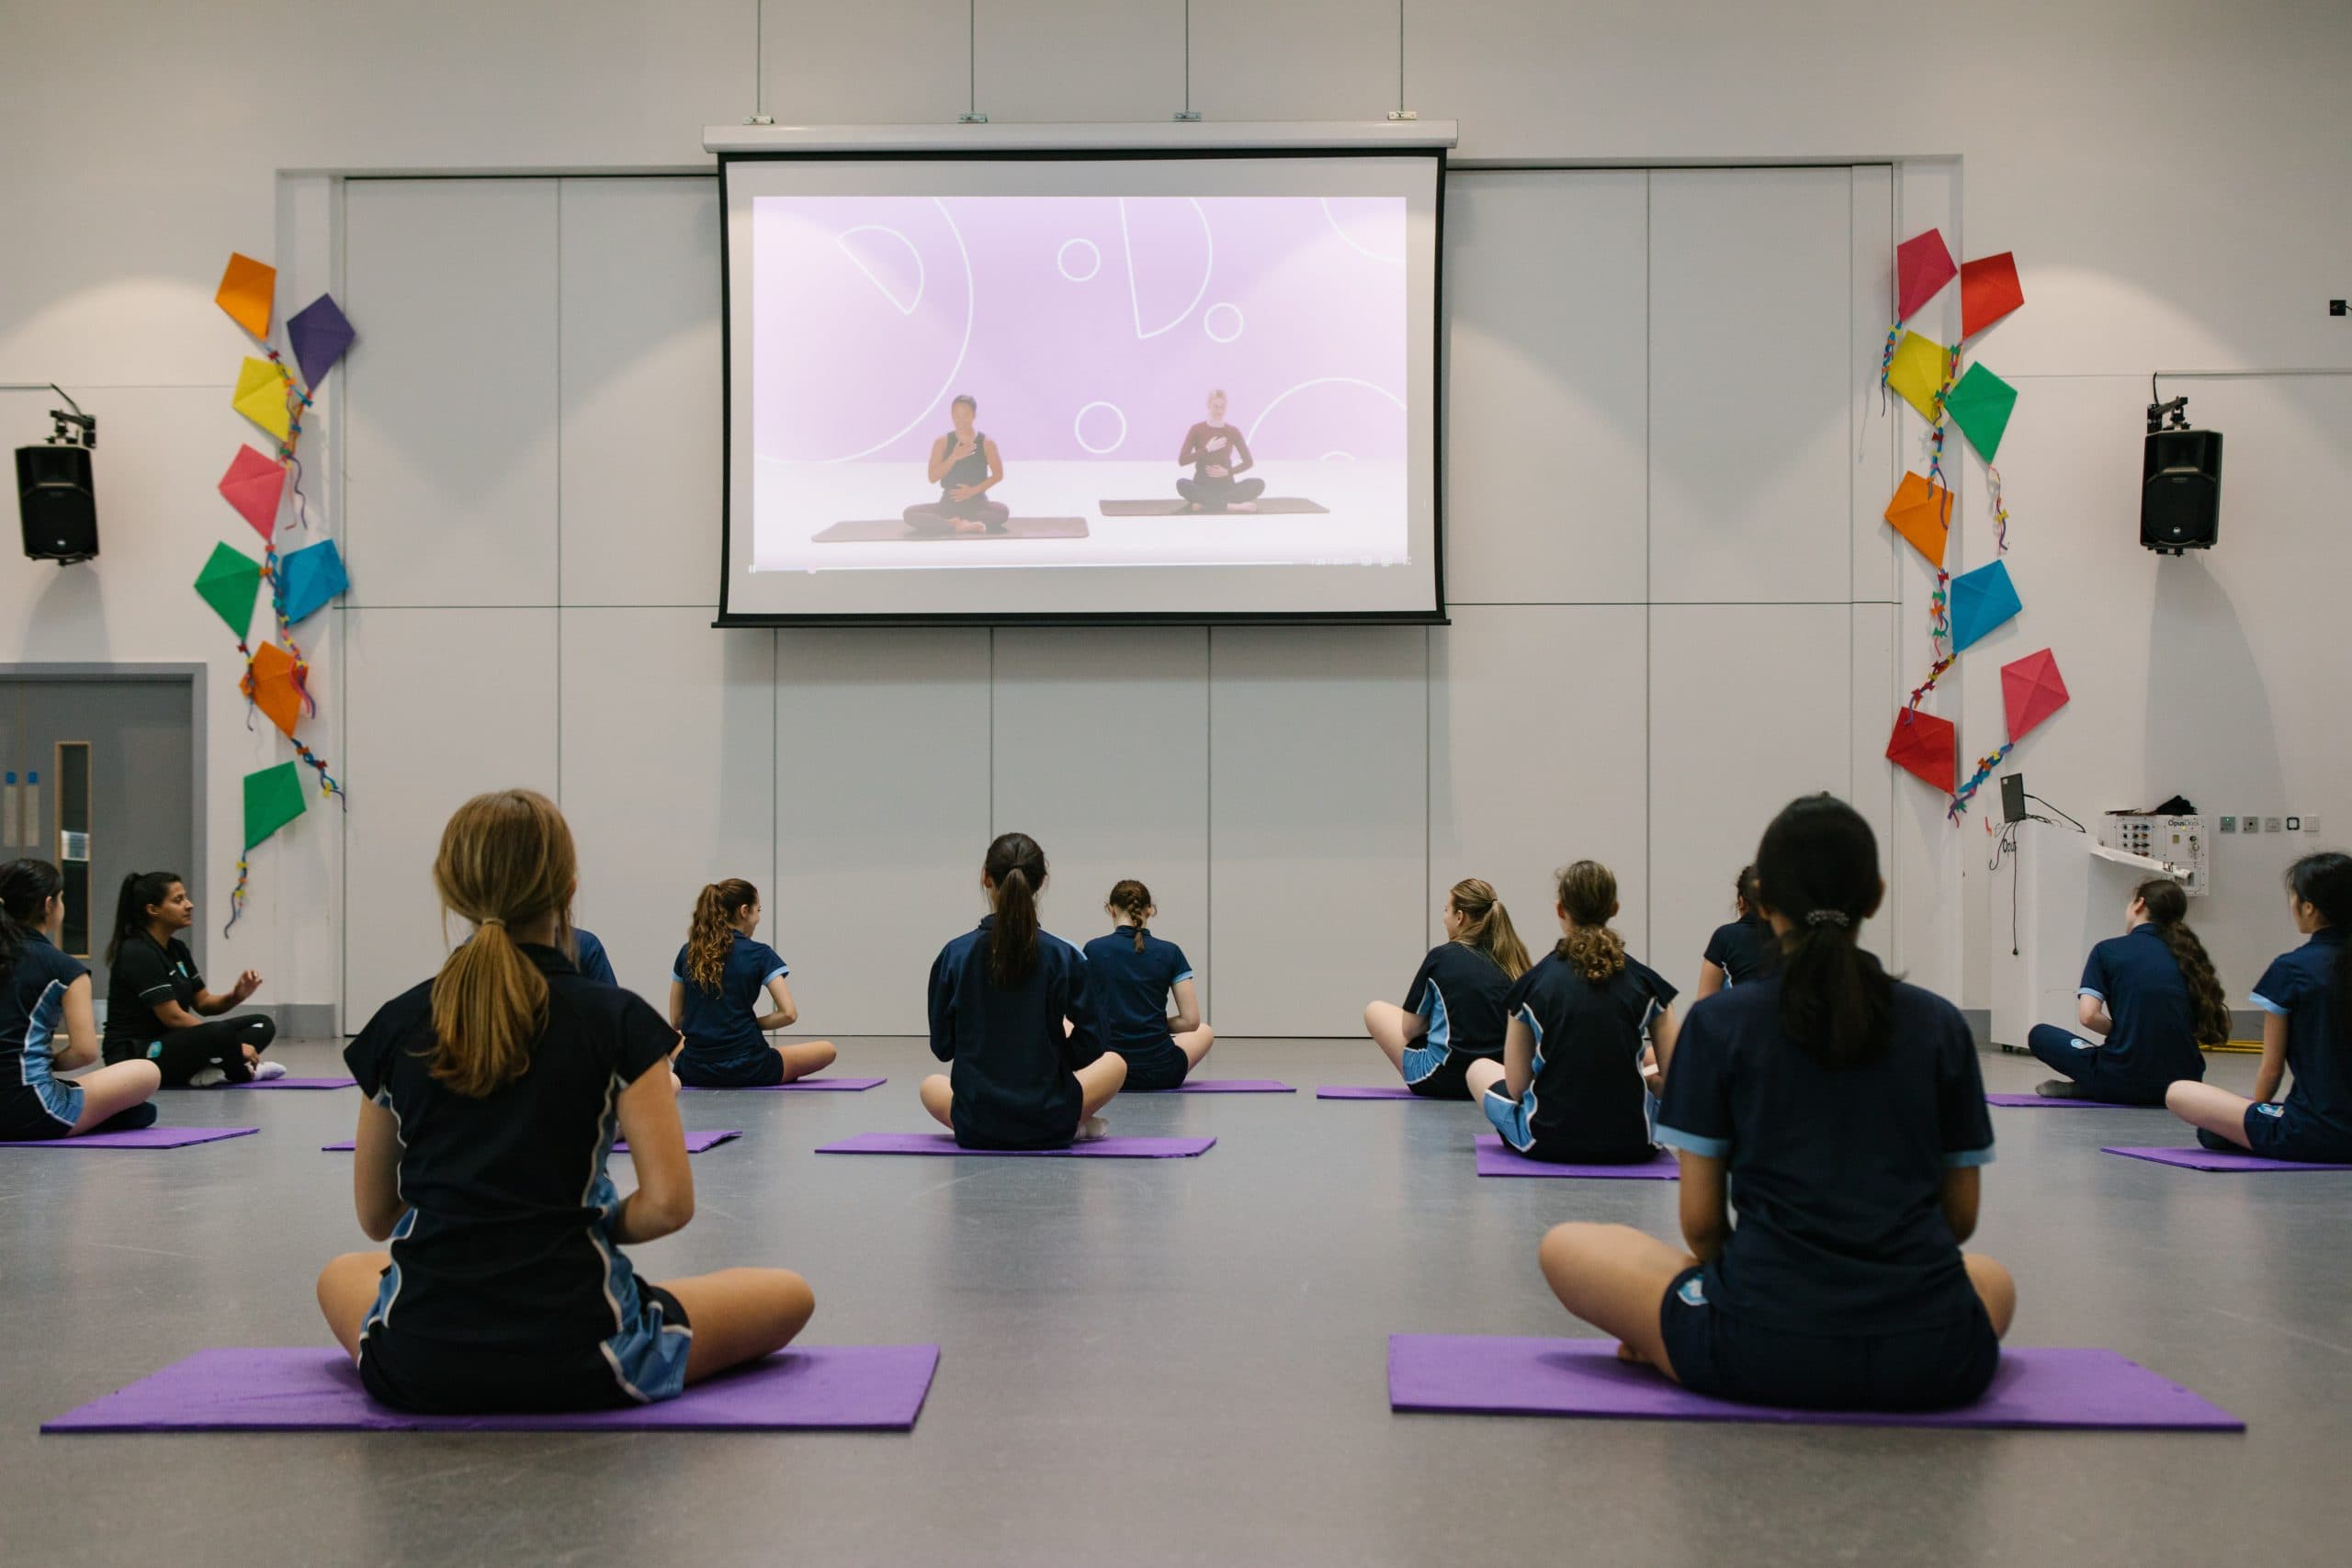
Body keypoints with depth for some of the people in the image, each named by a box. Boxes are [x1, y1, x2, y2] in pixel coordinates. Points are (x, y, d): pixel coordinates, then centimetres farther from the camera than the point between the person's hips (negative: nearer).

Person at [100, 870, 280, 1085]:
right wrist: (233, 1045, -18)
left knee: (262, 1025, -2)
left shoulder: (177, 949, 10)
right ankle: (241, 1072, -5)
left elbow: (203, 1004, 13)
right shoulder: (138, 954, -17)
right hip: (133, 1057, -9)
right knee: (220, 1032, -36)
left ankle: (204, 1072, -22)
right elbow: (173, 1017, -21)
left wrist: (236, 995, -9)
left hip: (171, 1046, 10)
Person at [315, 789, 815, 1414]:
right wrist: (594, 1231, 5)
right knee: (789, 1294, 17)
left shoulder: (396, 1025, 1)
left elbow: (376, 1216, 8)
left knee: (340, 1274, 39)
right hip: (578, 1360, -4)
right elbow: (668, 1203, -14)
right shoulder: (616, 1019, -9)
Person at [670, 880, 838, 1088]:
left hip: (695, 1071, 5)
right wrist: (754, 1024, 1)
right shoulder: (760, 954, -9)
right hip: (746, 1069, -5)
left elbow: (676, 1020, 7)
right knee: (827, 1050, 16)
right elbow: (789, 1014, -14)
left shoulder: (687, 953, 3)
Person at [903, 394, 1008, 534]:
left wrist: (974, 490, -13)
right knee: (910, 513, -23)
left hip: (977, 503, -1)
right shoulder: (942, 442, 1)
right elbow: (933, 478, -6)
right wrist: (954, 457, -19)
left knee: (1004, 511, -35)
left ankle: (950, 523, -27)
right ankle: (960, 526, -32)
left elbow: (998, 475, -1)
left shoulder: (986, 443, -1)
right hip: (948, 503, 1)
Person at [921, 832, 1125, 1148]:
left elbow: (942, 1047, 0)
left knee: (931, 1085, 35)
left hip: (974, 1127, 0)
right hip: (1051, 1125, 0)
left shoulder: (953, 955, -9)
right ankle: (1076, 1127, 11)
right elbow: (1087, 1048, -6)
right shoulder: (1065, 957, -11)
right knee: (1115, 1062, 28)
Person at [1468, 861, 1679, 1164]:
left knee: (1479, 1069, 27)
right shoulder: (1647, 981, -3)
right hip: (1632, 1142, 2)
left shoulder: (1532, 983, -5)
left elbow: (1516, 1086, -2)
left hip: (1548, 1142, -2)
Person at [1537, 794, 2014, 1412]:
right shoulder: (1940, 1024, 5)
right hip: (1934, 1362, 2)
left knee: (1564, 1247, 19)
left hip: (1765, 1353, -2)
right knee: (1995, 1279, 38)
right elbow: (1960, 1216, 13)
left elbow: (1701, 1221, 1)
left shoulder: (1718, 1023, -1)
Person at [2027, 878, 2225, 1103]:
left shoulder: (2108, 950, -1)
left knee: (2038, 1034, 19)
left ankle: (2082, 1087, -3)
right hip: (2182, 1082, 3)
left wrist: (2117, 1030, 7)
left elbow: (2088, 1015, -12)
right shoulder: (2186, 954, 11)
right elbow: (2205, 1028, 9)